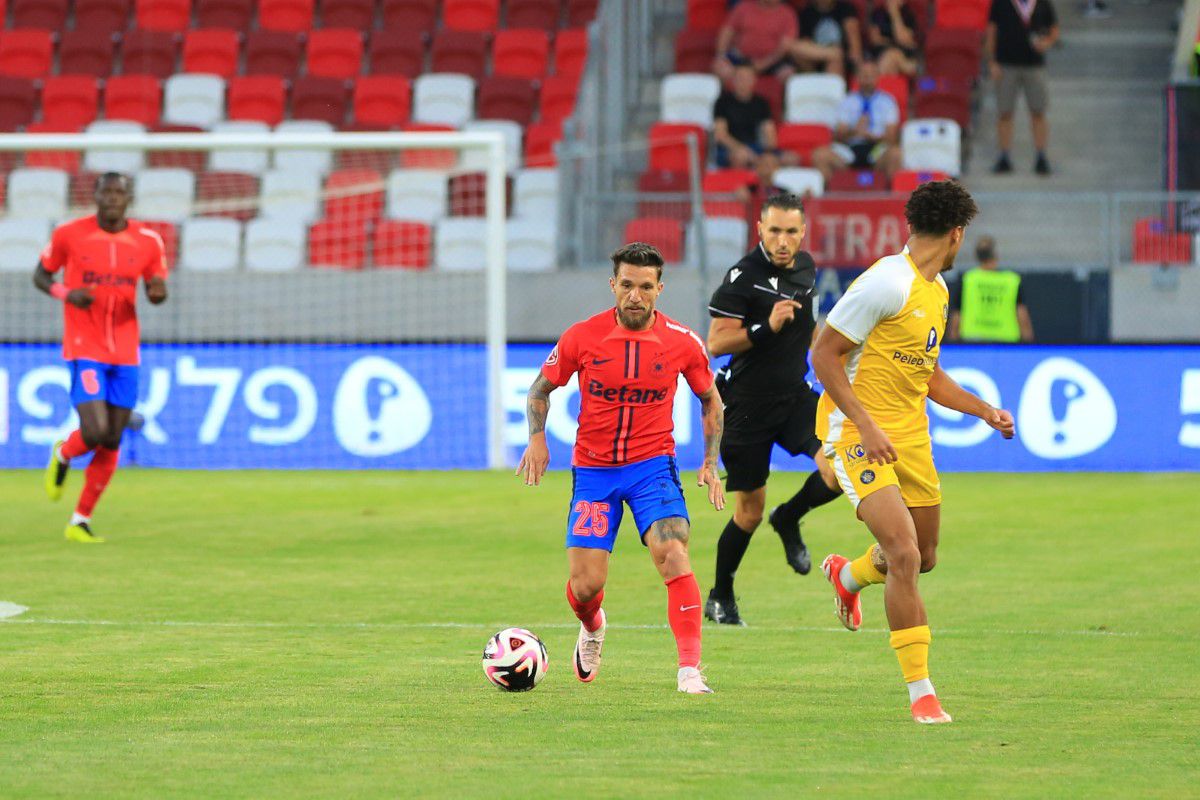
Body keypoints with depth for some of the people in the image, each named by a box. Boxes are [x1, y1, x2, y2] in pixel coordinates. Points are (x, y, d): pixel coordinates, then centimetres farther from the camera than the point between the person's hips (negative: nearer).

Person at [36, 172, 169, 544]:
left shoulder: (147, 241, 2)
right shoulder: (69, 234, -4)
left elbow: (157, 287, 13)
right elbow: (41, 275, 7)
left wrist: (158, 292, -12)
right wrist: (66, 293, -14)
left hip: (125, 355, 4)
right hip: (84, 351, -4)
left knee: (111, 443, 4)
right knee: (94, 432, -18)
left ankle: (80, 521, 16)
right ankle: (63, 455, 19)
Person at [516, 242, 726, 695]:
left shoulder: (682, 343, -6)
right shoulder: (582, 337, -8)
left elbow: (710, 399, 11)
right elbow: (541, 389, 8)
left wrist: (711, 463, 3)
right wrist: (537, 437, -9)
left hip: (653, 465, -1)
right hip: (593, 468, 1)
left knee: (673, 555, -24)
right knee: (586, 585, -2)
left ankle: (690, 671, -24)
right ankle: (592, 629, 37)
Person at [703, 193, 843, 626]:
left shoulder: (806, 267, 5)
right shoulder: (743, 276, -15)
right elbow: (716, 342, -16)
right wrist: (766, 327, -27)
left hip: (795, 396, 5)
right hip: (747, 406, -5)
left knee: (840, 468, -19)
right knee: (749, 512, 1)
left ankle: (789, 520, 12)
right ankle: (720, 598, 23)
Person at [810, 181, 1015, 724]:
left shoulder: (936, 289, 12)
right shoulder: (887, 283, -18)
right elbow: (825, 354, -18)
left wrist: (984, 410, 11)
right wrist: (866, 425, -23)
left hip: (909, 435, 9)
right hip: (857, 433, -9)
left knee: (923, 556, 17)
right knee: (904, 554, -18)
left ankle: (849, 575, 51)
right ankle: (921, 693, -13)